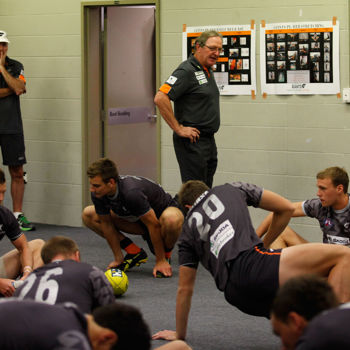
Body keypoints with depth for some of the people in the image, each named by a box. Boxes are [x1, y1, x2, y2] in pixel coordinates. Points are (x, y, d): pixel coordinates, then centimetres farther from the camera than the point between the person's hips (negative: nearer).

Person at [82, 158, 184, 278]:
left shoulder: (131, 193, -41)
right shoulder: (98, 194, -21)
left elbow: (154, 225, -33)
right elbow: (106, 224, -7)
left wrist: (160, 261, -26)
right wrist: (118, 259, -5)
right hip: (136, 218, 7)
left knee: (172, 219, -43)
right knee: (88, 215, -5)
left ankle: (165, 257, -10)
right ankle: (134, 253, 2)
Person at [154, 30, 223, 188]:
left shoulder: (207, 70, 14)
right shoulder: (186, 71, -14)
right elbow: (160, 98, -24)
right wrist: (179, 129, -21)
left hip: (208, 140, 9)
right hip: (193, 141, -9)